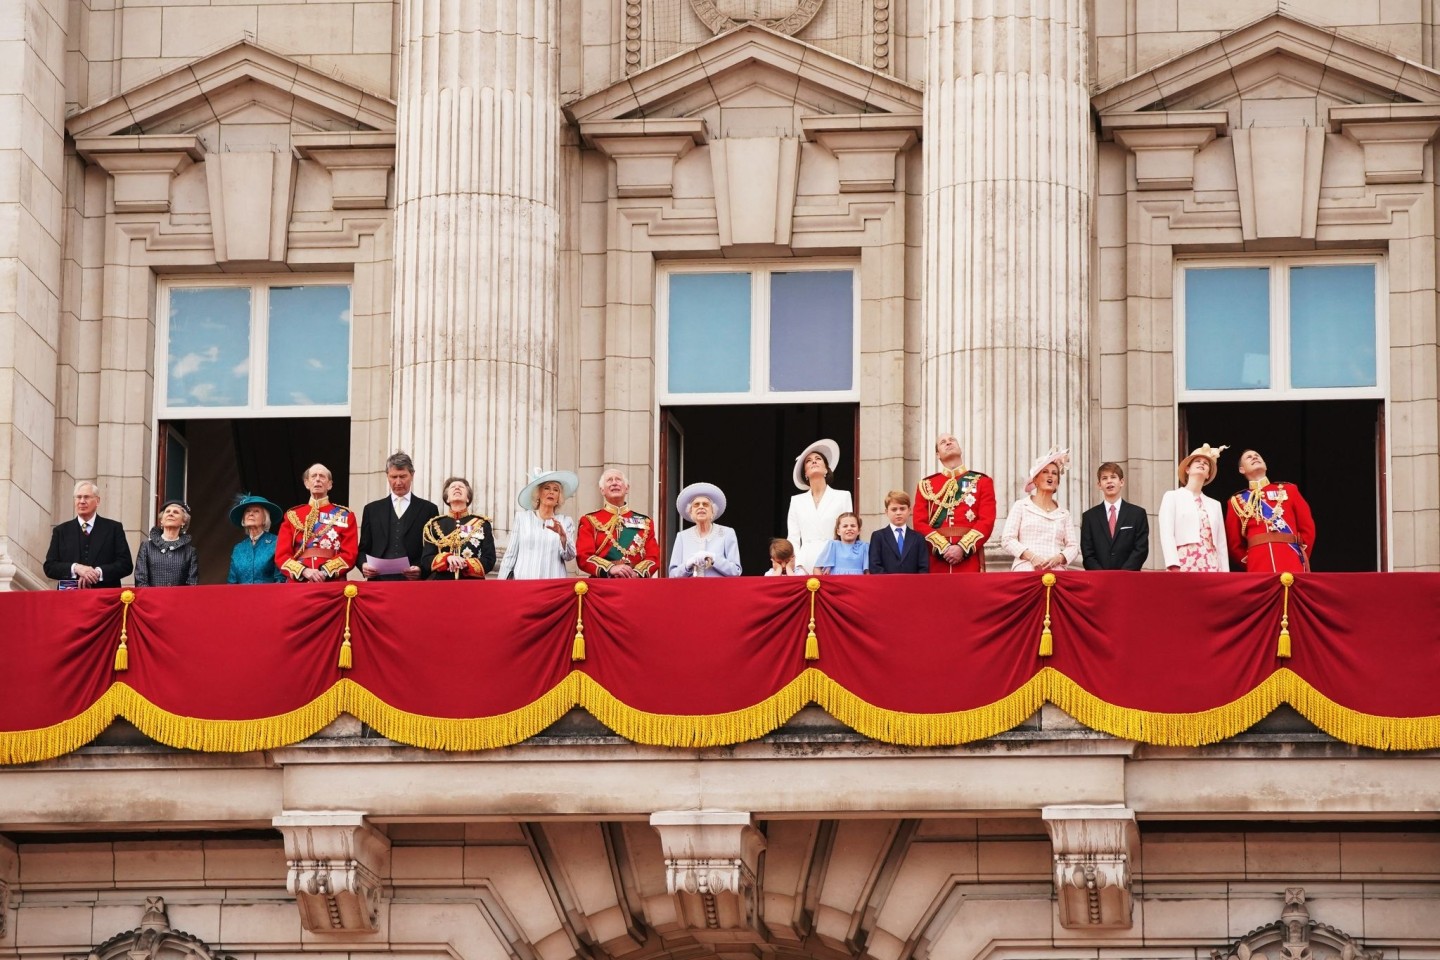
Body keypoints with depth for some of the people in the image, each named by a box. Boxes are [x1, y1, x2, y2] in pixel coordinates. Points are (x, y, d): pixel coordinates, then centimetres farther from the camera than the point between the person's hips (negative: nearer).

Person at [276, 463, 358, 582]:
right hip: (298, 584, 1)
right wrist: (304, 571, -13)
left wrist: (324, 572, -15)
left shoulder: (345, 515, 8)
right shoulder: (292, 516, 12)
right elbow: (282, 555, 4)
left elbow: (349, 554, 0)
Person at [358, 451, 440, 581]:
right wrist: (364, 565, -7)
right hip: (379, 580, 2)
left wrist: (421, 569, -14)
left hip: (414, 581, -2)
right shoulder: (372, 509, 16)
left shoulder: (428, 509, 9)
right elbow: (363, 550, 15)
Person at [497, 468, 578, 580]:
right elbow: (510, 554, 8)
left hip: (554, 583, 0)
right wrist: (502, 583, 2)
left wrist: (563, 536, -16)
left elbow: (569, 556, 1)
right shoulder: (522, 517, 9)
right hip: (523, 580, 0)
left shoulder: (566, 522, 9)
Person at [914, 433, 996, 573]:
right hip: (936, 560, 1)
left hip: (970, 559, -1)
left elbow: (987, 521, -1)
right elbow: (920, 523, 4)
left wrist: (963, 548, -14)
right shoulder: (926, 485, 14)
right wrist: (944, 548, -12)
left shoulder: (982, 482, 10)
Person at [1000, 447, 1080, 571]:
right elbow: (1007, 539, 3)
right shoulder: (1021, 506, 11)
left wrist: (1058, 558, -8)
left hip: (1056, 571, 2)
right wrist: (1031, 556, -11)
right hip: (1026, 570, -2)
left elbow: (1073, 547, 13)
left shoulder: (1063, 513, 18)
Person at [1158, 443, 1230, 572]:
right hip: (1185, 564, -4)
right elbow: (1166, 534, -3)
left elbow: (1221, 543, 18)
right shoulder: (1172, 497, 10)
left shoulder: (1214, 504, 24)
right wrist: (1173, 566, -16)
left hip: (1212, 565, 4)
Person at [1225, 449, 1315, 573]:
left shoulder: (1288, 490, 16)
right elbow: (1234, 543, 14)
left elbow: (1308, 528, 14)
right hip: (1259, 568, 0)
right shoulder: (1237, 501, 15)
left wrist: (1301, 558, 8)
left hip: (1292, 565, 0)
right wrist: (1249, 564, 6)